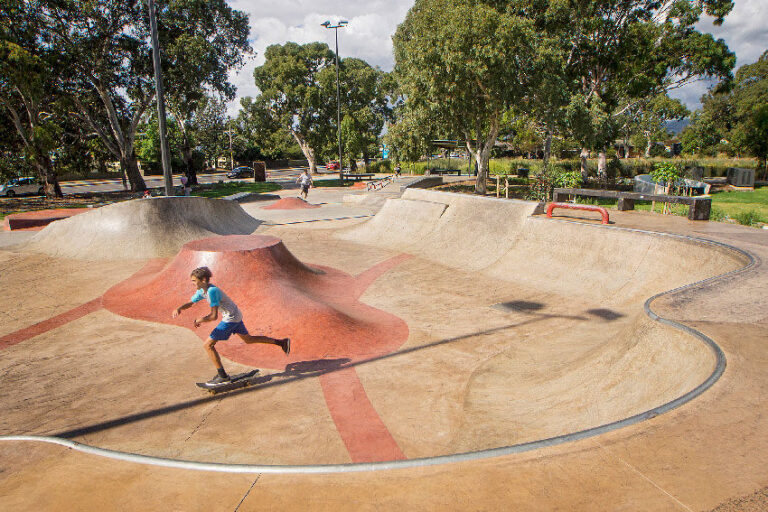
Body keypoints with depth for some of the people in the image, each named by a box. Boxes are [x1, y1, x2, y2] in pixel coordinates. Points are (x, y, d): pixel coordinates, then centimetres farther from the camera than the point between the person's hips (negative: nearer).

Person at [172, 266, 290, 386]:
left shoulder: (212, 291, -24)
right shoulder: (202, 291, 4)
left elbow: (214, 316, -27)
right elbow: (190, 303, 14)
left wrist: (199, 320, -13)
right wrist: (179, 309, -5)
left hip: (231, 318, -10)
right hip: (236, 316, 10)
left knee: (208, 345, -5)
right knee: (248, 339, 23)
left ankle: (222, 376, 2)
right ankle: (282, 342, 27)